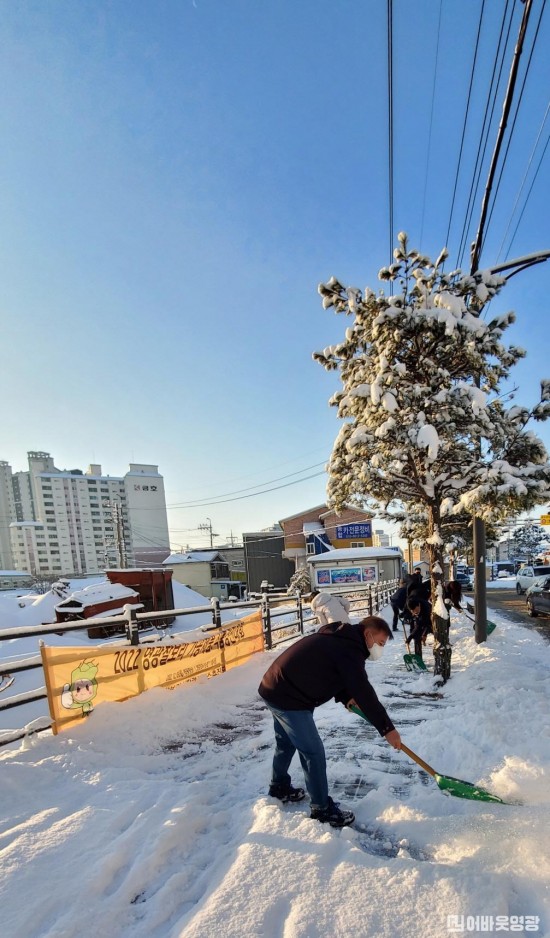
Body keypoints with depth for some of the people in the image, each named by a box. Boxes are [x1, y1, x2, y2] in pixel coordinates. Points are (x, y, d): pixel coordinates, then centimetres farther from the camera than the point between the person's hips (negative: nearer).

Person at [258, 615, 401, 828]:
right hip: (287, 697, -10)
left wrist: (345, 697, 6)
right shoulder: (349, 649, -18)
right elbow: (364, 692, -19)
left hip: (274, 688, 10)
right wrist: (387, 728, -12)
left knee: (286, 743, 28)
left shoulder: (340, 638, 13)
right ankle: (322, 809, 18)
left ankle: (279, 787, 47)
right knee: (313, 752, 2)